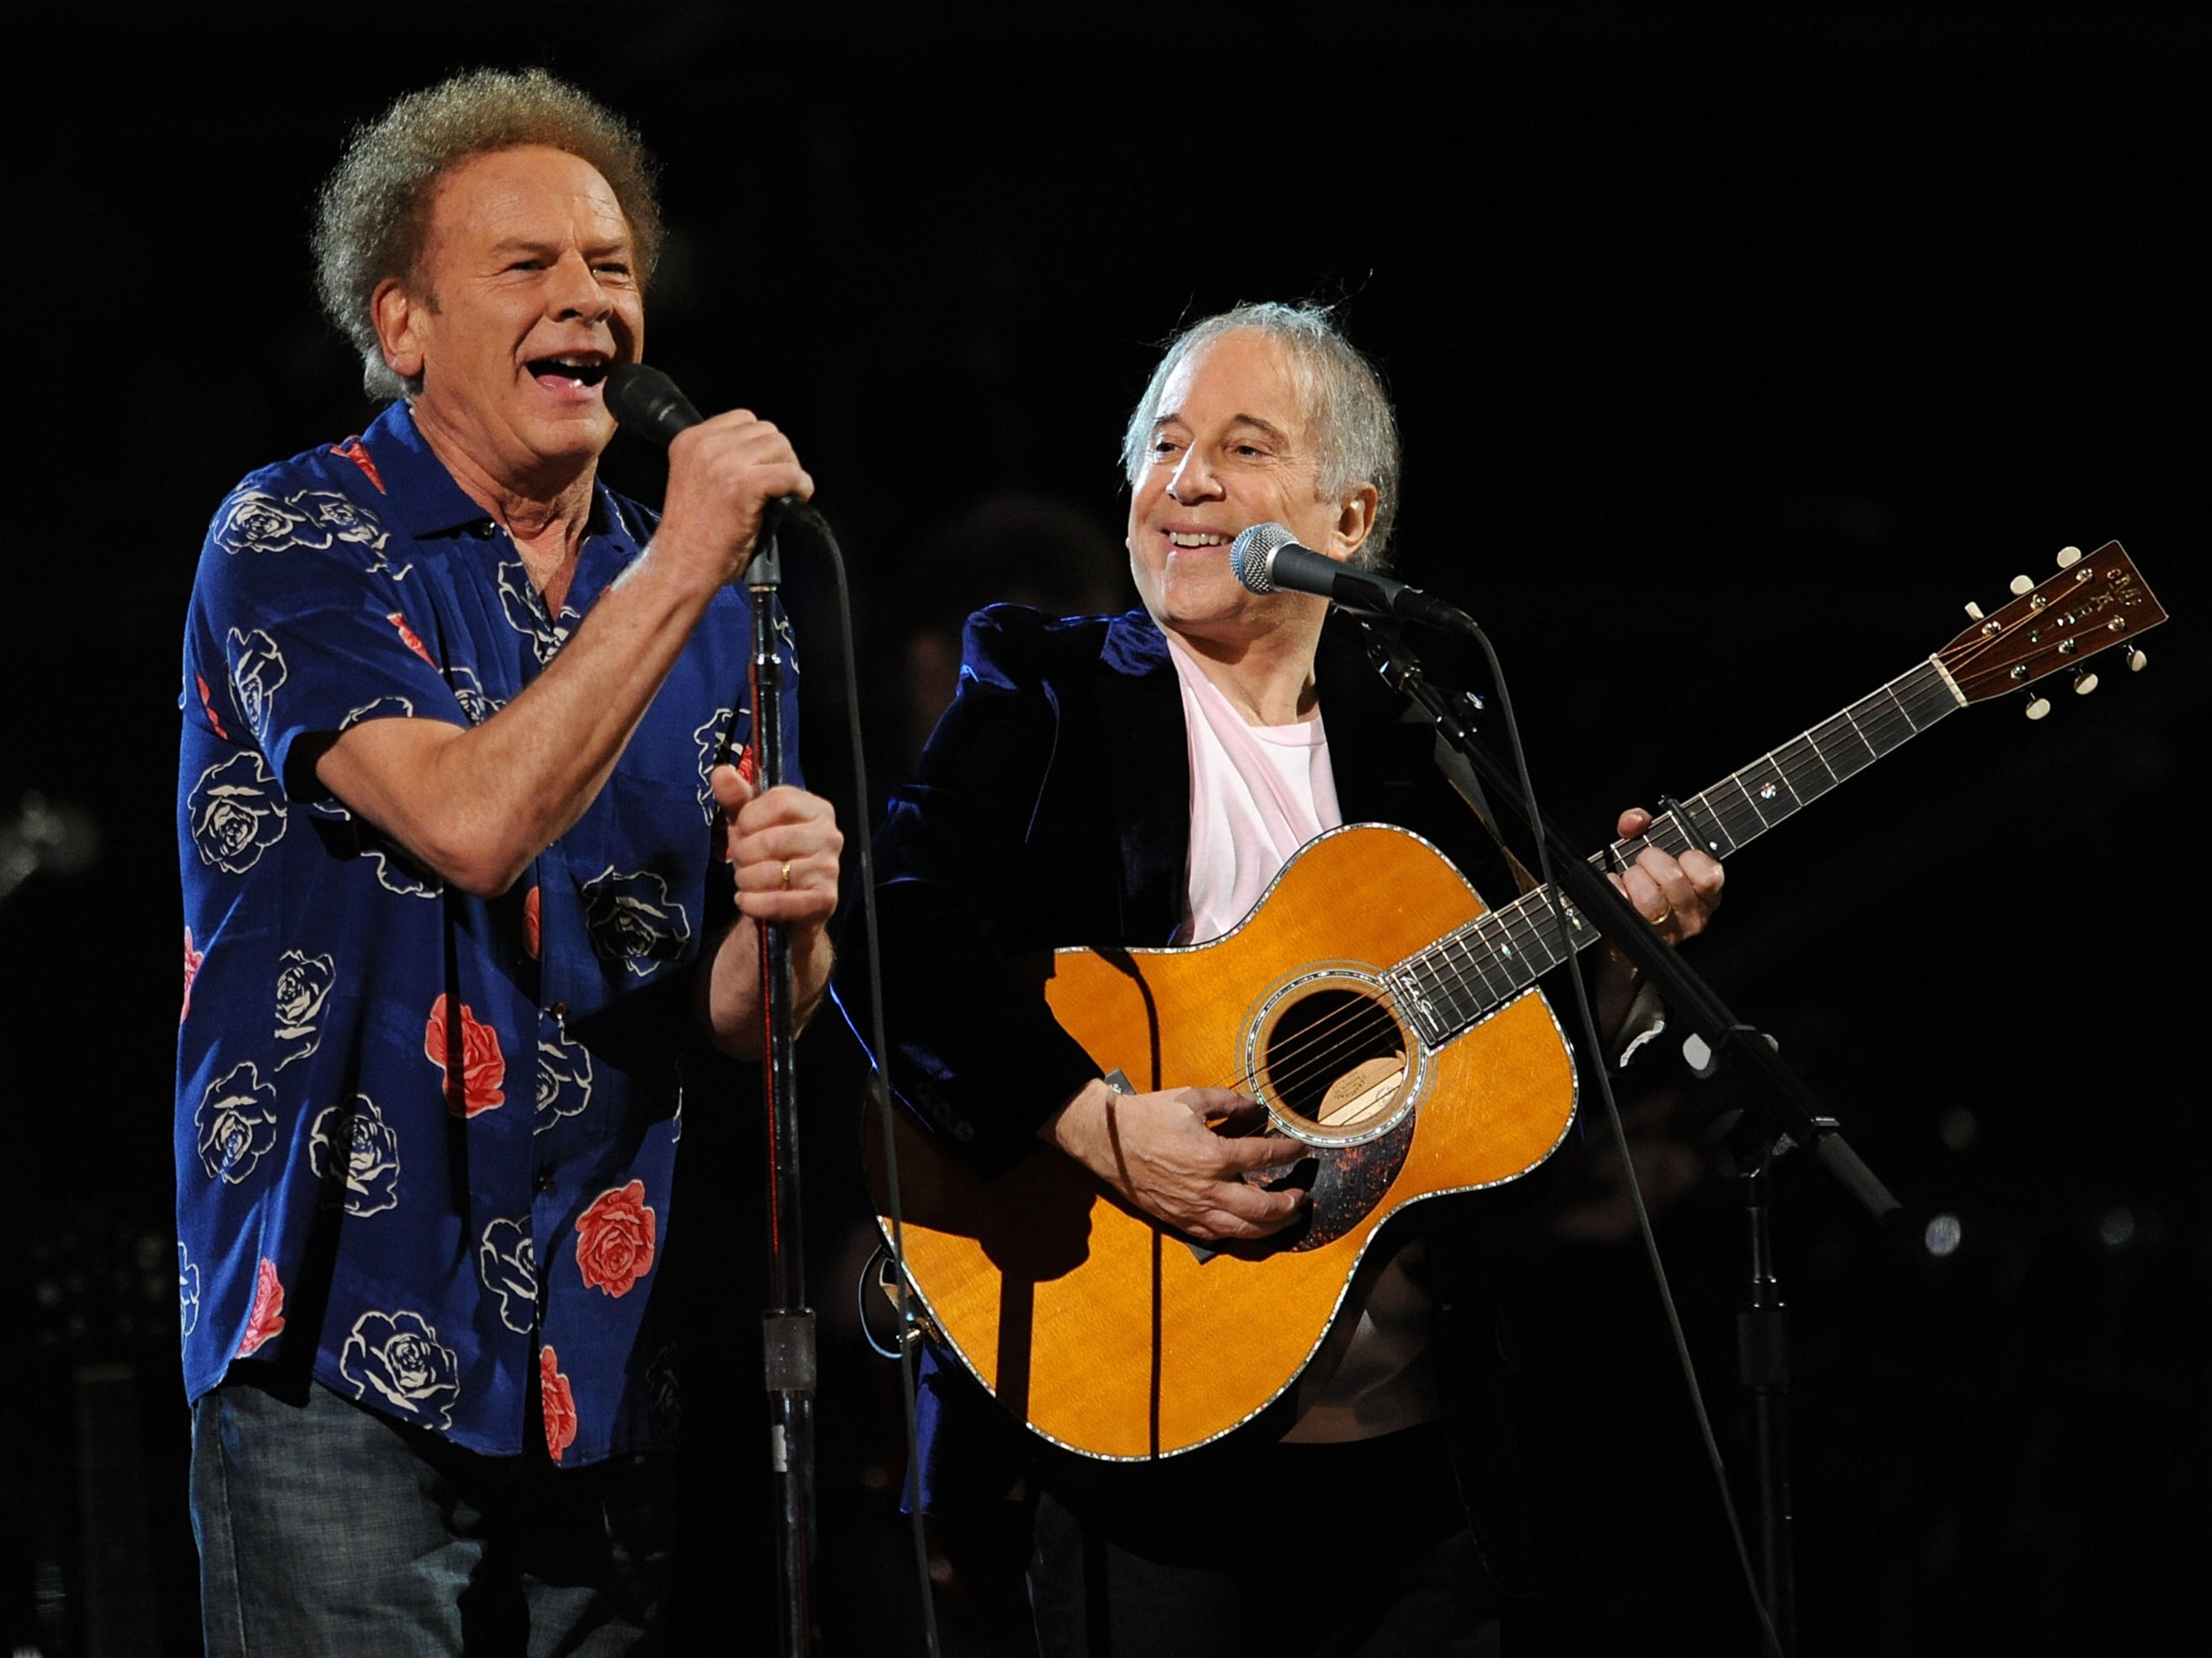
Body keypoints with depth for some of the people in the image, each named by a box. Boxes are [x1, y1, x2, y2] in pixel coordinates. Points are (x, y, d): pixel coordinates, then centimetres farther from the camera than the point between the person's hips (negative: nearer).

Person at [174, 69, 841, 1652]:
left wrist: (782, 924, -11)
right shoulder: (296, 541, -4)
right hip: (348, 1340, -5)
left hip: (599, 1363, 5)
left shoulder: (694, 608, 13)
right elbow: (473, 823, -20)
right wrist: (680, 571, -18)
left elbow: (726, 1019, 11)